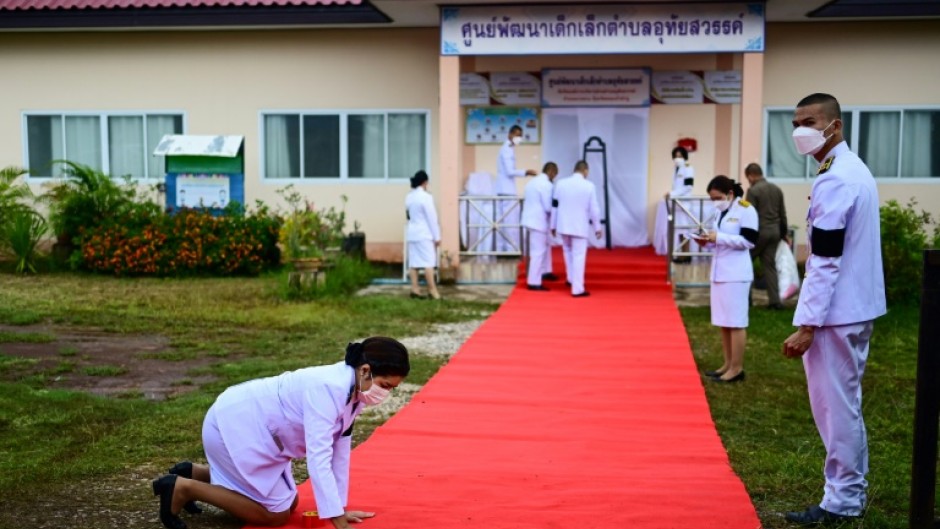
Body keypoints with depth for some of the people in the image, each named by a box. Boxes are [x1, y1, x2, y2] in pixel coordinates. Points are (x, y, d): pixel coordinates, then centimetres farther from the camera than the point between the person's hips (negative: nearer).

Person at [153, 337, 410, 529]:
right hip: (235, 425, -10)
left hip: (251, 425, 10)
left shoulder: (353, 390, -3)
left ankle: (195, 473, 24)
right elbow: (319, 458, -35)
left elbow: (339, 452, 3)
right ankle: (183, 488, -1)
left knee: (289, 503, 16)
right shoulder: (328, 388, -31)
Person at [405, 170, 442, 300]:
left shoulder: (409, 197, 8)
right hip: (424, 234, -7)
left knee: (414, 262, 6)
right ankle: (432, 291, -3)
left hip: (412, 233, 7)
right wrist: (437, 236, -8)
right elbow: (432, 218, -12)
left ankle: (415, 289, 7)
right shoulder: (426, 197, -14)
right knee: (428, 262, -4)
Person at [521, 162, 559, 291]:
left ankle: (545, 271, 37)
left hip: (531, 218, 10)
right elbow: (549, 207, -18)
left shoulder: (532, 181, 14)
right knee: (538, 252, -4)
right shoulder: (546, 185, -17)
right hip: (539, 221, -10)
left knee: (546, 244, 26)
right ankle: (534, 282, -2)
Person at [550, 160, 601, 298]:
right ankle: (577, 289, -3)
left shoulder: (561, 184, 0)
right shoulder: (589, 186, -8)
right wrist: (597, 227, 5)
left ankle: (571, 279, 35)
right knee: (579, 256, -1)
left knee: (568, 252, 25)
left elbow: (555, 206, 4)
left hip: (564, 225, 4)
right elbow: (594, 209, -5)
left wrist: (553, 225, 13)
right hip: (580, 227, -4)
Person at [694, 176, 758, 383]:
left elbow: (748, 241, -15)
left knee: (736, 322, -4)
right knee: (723, 321, 10)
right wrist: (708, 240, 2)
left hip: (736, 274, -8)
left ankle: (737, 368, 2)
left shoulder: (746, 210, -8)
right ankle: (728, 364, 18)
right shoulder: (722, 212, 15)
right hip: (720, 272, 8)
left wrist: (718, 237, -18)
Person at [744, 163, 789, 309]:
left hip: (759, 231, -6)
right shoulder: (777, 189, 11)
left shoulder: (753, 190, -10)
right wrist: (784, 233, 25)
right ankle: (775, 301, 3)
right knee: (770, 265, 9)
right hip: (774, 231, 6)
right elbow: (783, 214, 15)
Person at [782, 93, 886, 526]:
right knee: (846, 403, 17)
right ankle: (851, 492, 27)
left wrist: (806, 326, -21)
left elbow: (825, 262, -23)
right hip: (855, 306, 10)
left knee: (835, 406, -1)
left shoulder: (833, 181, -19)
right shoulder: (855, 171, 13)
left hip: (836, 312, -10)